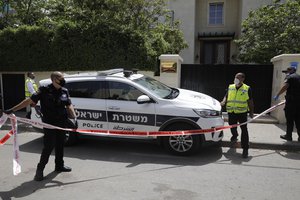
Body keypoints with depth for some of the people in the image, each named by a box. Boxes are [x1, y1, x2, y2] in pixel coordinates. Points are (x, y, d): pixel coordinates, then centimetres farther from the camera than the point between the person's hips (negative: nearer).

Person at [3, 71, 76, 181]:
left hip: (61, 123, 5)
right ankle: (40, 169, 12)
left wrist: (74, 117, -5)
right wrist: (12, 110, -10)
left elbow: (69, 106, 8)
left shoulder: (64, 91, 5)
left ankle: (59, 165, 29)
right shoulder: (44, 91, -10)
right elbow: (29, 100, -8)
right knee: (49, 146, -5)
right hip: (49, 124, -5)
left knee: (60, 145, 14)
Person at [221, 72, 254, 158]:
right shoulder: (230, 87, 7)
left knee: (244, 130, -5)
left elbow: (250, 101, 2)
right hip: (231, 112, 4)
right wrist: (224, 102, -9)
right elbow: (226, 96, 13)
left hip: (242, 112, -3)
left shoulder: (247, 89, -2)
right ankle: (234, 136, 53)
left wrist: (251, 112, 2)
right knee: (232, 127, 20)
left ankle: (245, 149, 2)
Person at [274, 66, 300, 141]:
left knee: (289, 119, 2)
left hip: (291, 101, -7)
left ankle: (288, 135, 9)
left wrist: (277, 95, -18)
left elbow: (285, 86, -20)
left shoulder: (289, 77, -4)